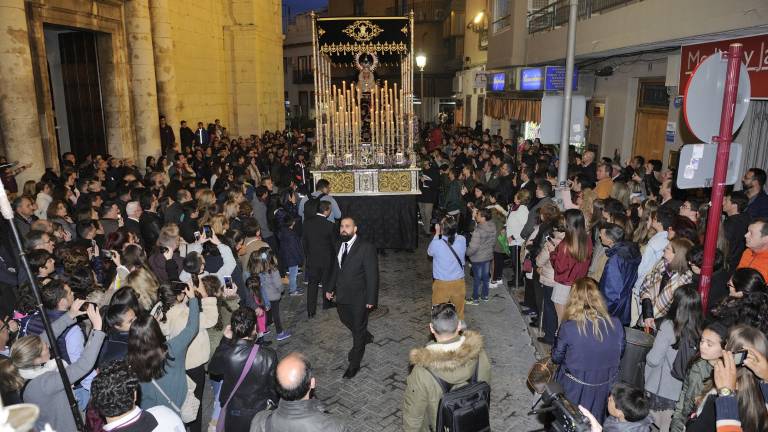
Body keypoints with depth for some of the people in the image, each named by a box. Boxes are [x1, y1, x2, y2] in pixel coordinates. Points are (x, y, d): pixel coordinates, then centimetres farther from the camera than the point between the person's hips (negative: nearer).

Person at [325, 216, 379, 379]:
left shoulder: (367, 248, -20)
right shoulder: (341, 245, 1)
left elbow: (372, 275, -18)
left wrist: (371, 299, -18)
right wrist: (330, 288, 13)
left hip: (358, 298, -7)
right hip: (342, 295, 7)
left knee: (358, 329, 9)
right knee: (345, 320, 25)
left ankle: (354, 364, 26)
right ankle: (366, 337, 54)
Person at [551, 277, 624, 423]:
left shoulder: (568, 327, -27)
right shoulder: (616, 324, -17)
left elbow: (556, 358, -10)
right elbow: (620, 352, 1)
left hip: (574, 390, -3)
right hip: (605, 389, 3)